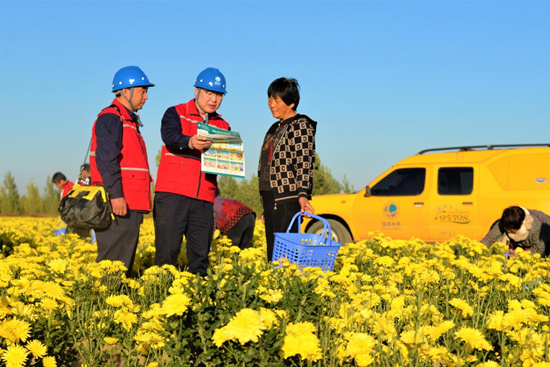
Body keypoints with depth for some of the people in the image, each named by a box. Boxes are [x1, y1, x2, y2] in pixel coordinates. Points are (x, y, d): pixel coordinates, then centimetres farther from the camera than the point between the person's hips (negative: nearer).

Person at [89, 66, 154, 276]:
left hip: (131, 204, 10)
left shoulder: (130, 121, 24)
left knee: (126, 260, 9)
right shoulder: (111, 118, -7)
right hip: (119, 203, -10)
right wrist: (115, 195, -24)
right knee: (114, 262, -11)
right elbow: (106, 159, -17)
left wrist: (145, 195, 24)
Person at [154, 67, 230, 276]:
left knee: (200, 254, 4)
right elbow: (170, 136, -16)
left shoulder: (222, 126, 18)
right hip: (173, 194, -4)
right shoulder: (175, 114, 5)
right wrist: (190, 142, -38)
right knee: (167, 249, -4)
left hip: (204, 199, 4)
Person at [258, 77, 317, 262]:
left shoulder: (301, 126, -4)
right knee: (272, 253, 6)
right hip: (270, 198, 9)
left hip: (288, 200, -9)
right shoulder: (275, 129, 22)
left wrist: (303, 195, -26)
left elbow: (304, 164, -13)